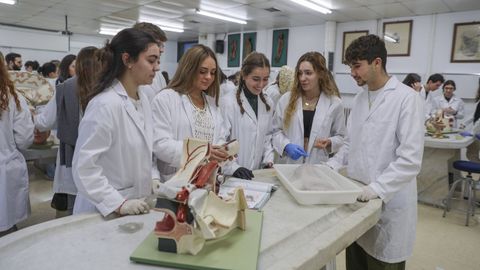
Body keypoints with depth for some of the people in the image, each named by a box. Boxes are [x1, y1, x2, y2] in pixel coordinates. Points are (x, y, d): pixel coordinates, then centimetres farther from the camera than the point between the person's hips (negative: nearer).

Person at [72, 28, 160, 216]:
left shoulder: (143, 100, 3)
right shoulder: (105, 104, -22)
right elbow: (83, 166, -21)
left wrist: (151, 180, 5)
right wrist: (118, 204, -22)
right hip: (105, 211, -7)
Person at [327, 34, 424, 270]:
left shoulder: (407, 98, -13)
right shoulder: (359, 98, 9)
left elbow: (410, 159, -19)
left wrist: (377, 188, -25)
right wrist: (331, 166, 1)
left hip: (388, 204, -6)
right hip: (357, 198, 6)